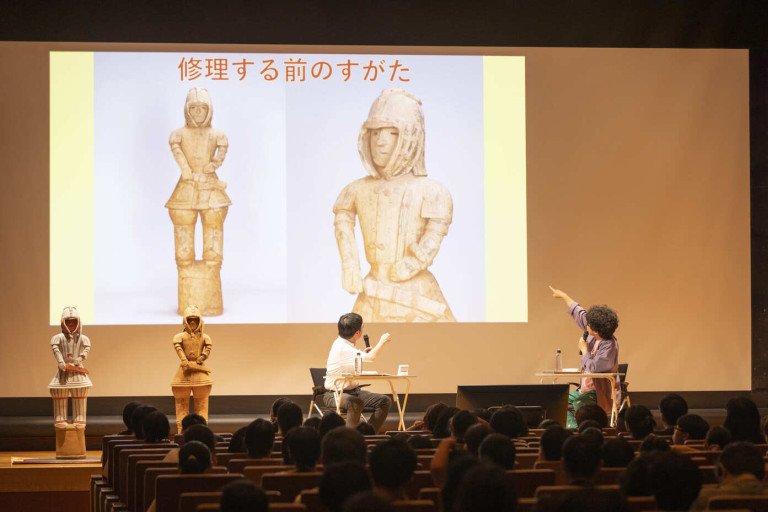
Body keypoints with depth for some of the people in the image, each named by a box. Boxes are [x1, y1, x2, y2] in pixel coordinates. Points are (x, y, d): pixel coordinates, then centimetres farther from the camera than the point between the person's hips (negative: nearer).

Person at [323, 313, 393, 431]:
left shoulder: (348, 344, 7)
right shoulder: (341, 347, -23)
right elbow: (370, 357, -33)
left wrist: (362, 353, 15)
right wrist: (382, 340, -17)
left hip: (353, 390, 10)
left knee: (385, 401, -4)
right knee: (355, 403, -40)